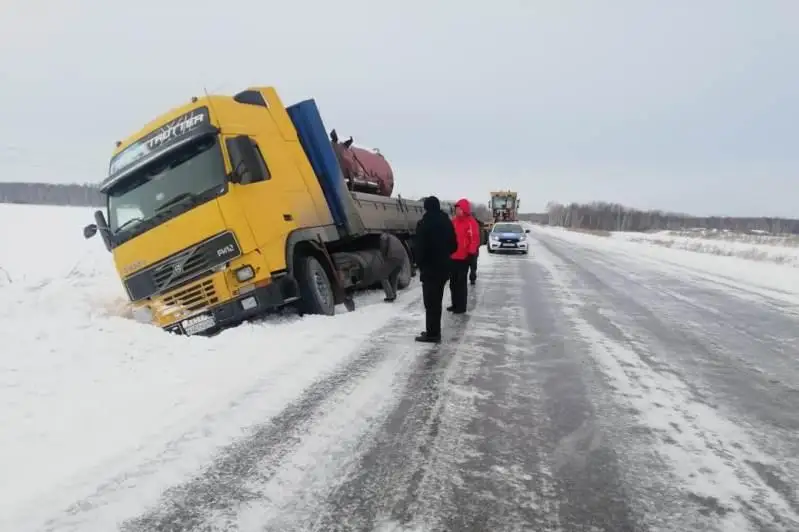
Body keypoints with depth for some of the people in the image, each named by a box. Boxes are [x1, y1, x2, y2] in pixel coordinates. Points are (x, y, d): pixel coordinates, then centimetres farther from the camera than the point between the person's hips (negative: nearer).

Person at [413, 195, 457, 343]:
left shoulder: (424, 223, -13)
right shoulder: (447, 222, 9)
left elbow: (418, 247, -15)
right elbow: (454, 246, 13)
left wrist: (420, 263, -1)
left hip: (429, 268, -7)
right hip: (443, 267, 7)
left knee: (430, 302, -3)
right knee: (437, 301, 15)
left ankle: (432, 333, -2)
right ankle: (434, 331, 22)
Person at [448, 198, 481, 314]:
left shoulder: (471, 222, -11)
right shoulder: (454, 222, 13)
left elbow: (475, 239, -15)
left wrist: (471, 253, -18)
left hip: (464, 257, -8)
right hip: (453, 257, 8)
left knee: (461, 282, -3)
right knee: (453, 282, 13)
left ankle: (461, 306, 5)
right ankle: (455, 304, 24)